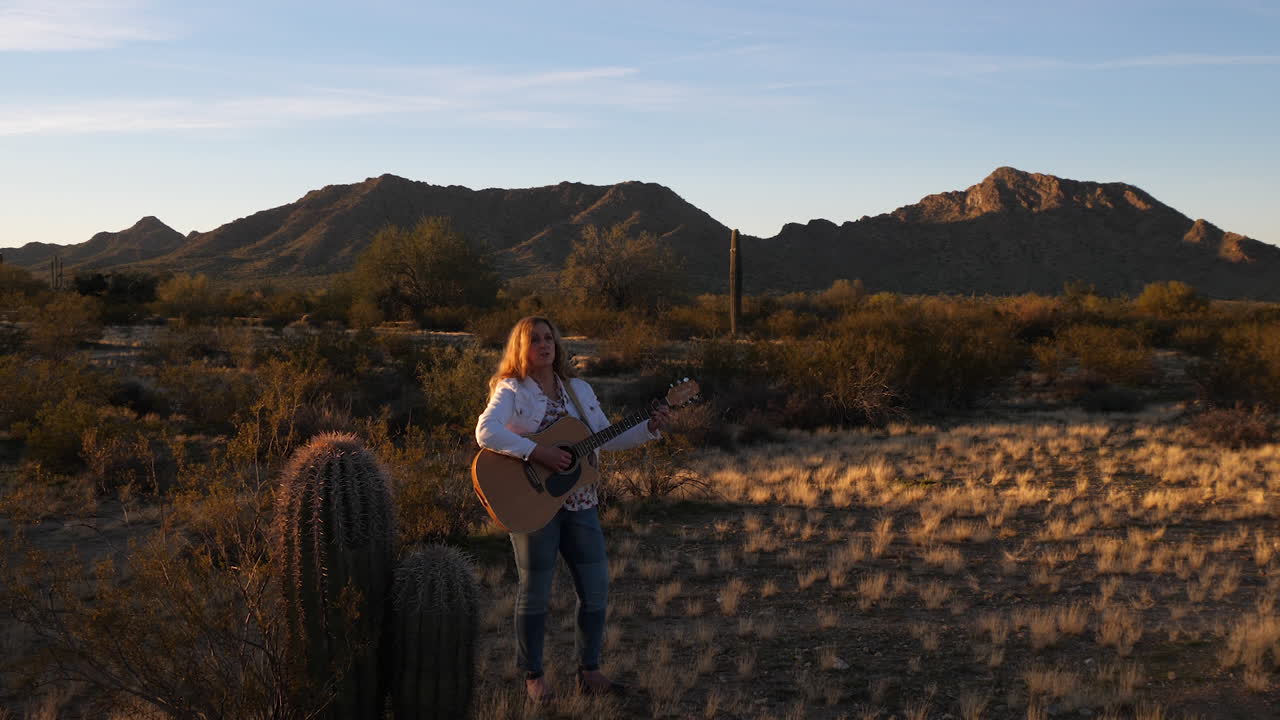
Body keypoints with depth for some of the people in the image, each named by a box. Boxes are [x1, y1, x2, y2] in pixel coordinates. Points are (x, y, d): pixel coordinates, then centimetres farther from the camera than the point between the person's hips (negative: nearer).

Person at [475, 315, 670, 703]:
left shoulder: (579, 390, 11)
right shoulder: (511, 391, -7)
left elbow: (606, 439, 15)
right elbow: (485, 433, -24)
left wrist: (650, 428, 3)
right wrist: (537, 452, -29)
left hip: (578, 501, 6)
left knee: (596, 588, 6)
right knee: (535, 591, 2)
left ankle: (589, 671, 20)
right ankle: (533, 676, 17)